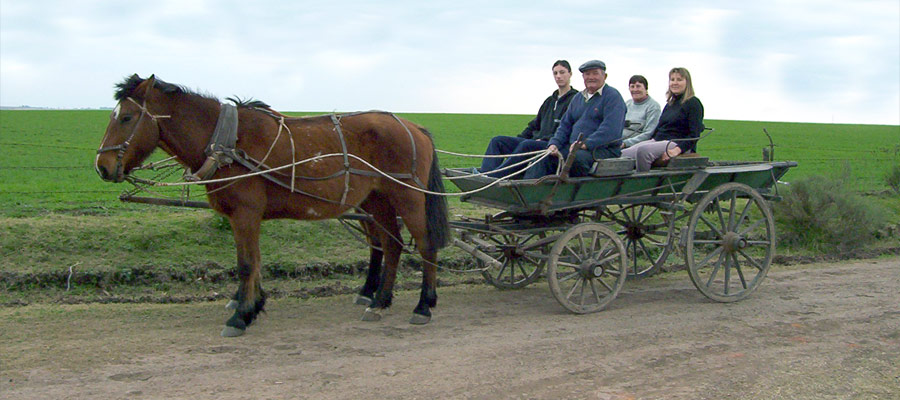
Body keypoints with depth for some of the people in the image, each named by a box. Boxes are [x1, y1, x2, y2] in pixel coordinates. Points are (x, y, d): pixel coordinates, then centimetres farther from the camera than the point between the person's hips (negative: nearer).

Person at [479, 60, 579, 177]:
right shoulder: (550, 100, 25)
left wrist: (545, 140, -18)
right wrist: (517, 139, 12)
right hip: (536, 141, 8)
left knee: (527, 145, -37)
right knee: (497, 140, -6)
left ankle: (495, 176, -47)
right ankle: (485, 174, -29)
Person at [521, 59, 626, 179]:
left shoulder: (612, 96, -2)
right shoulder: (578, 98, 23)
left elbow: (611, 129, -17)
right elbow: (565, 125, 23)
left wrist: (586, 144, -26)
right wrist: (554, 143, 3)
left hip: (603, 149, -6)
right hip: (573, 147, 6)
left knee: (577, 157, -38)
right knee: (544, 158, -15)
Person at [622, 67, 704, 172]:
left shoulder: (693, 103, -1)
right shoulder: (669, 104, 24)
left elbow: (695, 134, -11)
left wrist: (677, 150, -23)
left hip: (678, 143, -7)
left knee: (643, 150, -36)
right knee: (622, 155, -18)